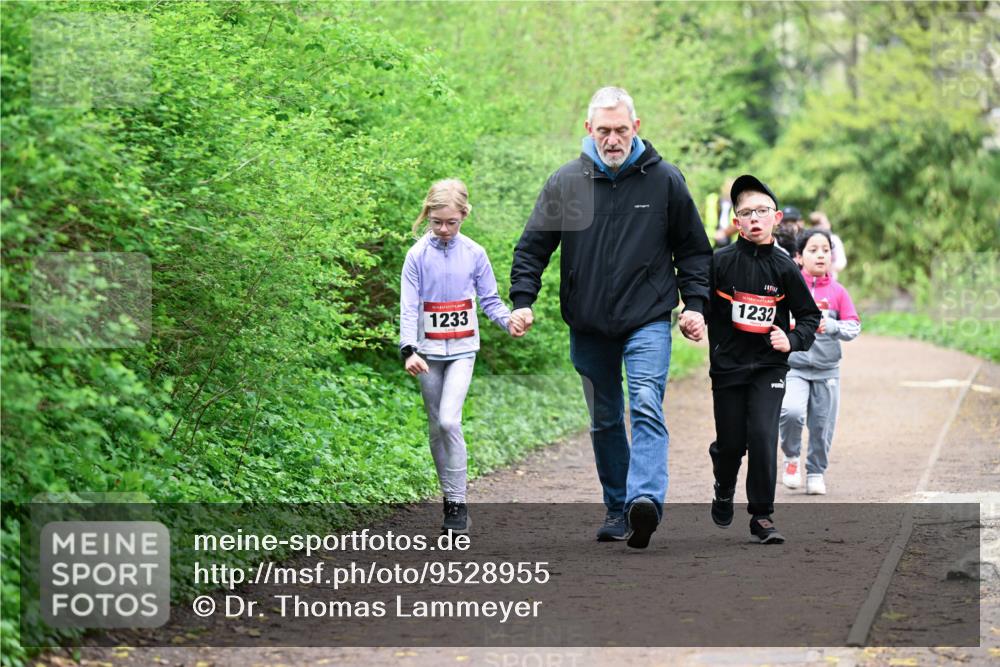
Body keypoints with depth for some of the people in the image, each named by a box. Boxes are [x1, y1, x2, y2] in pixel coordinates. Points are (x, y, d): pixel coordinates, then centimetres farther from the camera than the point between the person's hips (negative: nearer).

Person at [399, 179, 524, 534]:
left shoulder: (474, 254, -1)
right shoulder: (418, 255, -3)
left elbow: (489, 299, 7)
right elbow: (408, 306, -7)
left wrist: (508, 320, -14)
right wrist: (408, 350, -18)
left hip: (462, 349, -1)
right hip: (429, 351, 1)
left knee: (450, 420, -16)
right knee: (436, 427, 8)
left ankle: (458, 503, -11)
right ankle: (449, 497, 21)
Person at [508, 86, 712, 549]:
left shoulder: (664, 180, 1)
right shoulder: (565, 182, 3)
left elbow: (694, 249, 10)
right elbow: (532, 247, 8)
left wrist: (695, 304, -1)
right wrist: (522, 300, -5)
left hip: (648, 323, -3)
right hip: (588, 328, 3)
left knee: (646, 407, -20)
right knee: (604, 422, 11)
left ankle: (645, 499, -32)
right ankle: (617, 509, 22)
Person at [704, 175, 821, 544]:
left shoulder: (784, 268, -3)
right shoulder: (720, 261, -5)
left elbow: (810, 315, 3)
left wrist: (792, 340, -13)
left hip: (769, 365, 0)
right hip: (728, 365, 1)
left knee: (763, 437, -13)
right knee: (730, 443, 7)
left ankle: (762, 516, -1)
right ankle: (724, 492, 40)